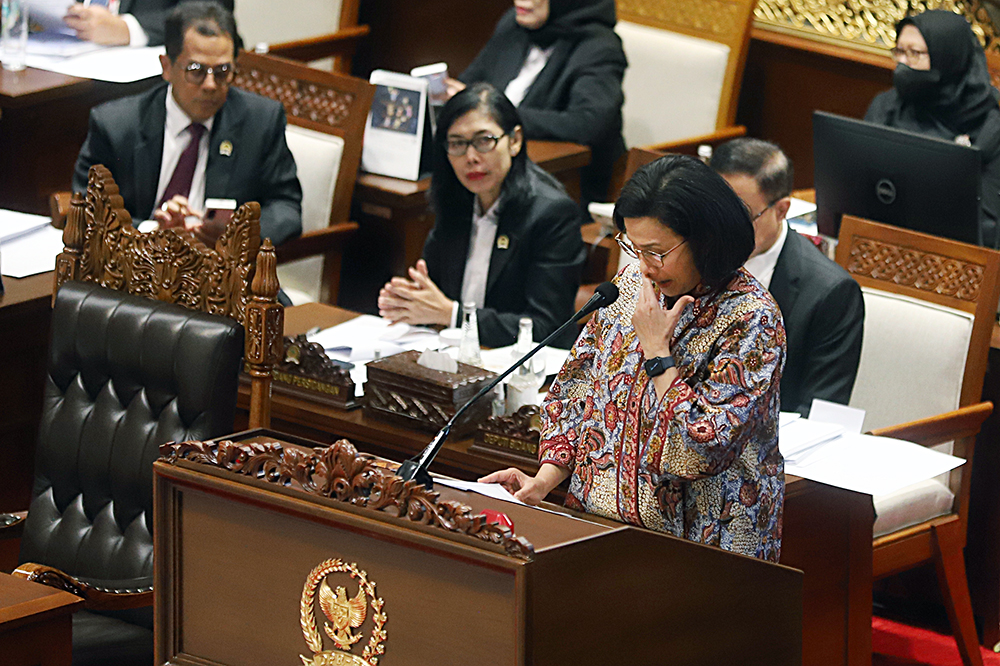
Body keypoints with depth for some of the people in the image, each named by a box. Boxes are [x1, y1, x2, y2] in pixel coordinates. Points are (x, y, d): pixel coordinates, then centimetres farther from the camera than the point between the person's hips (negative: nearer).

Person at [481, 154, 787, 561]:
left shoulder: (750, 318, -13)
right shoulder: (631, 284, 9)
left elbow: (699, 451, -20)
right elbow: (574, 392, 14)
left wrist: (657, 349, -14)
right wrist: (545, 480, 0)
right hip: (598, 526, 7)